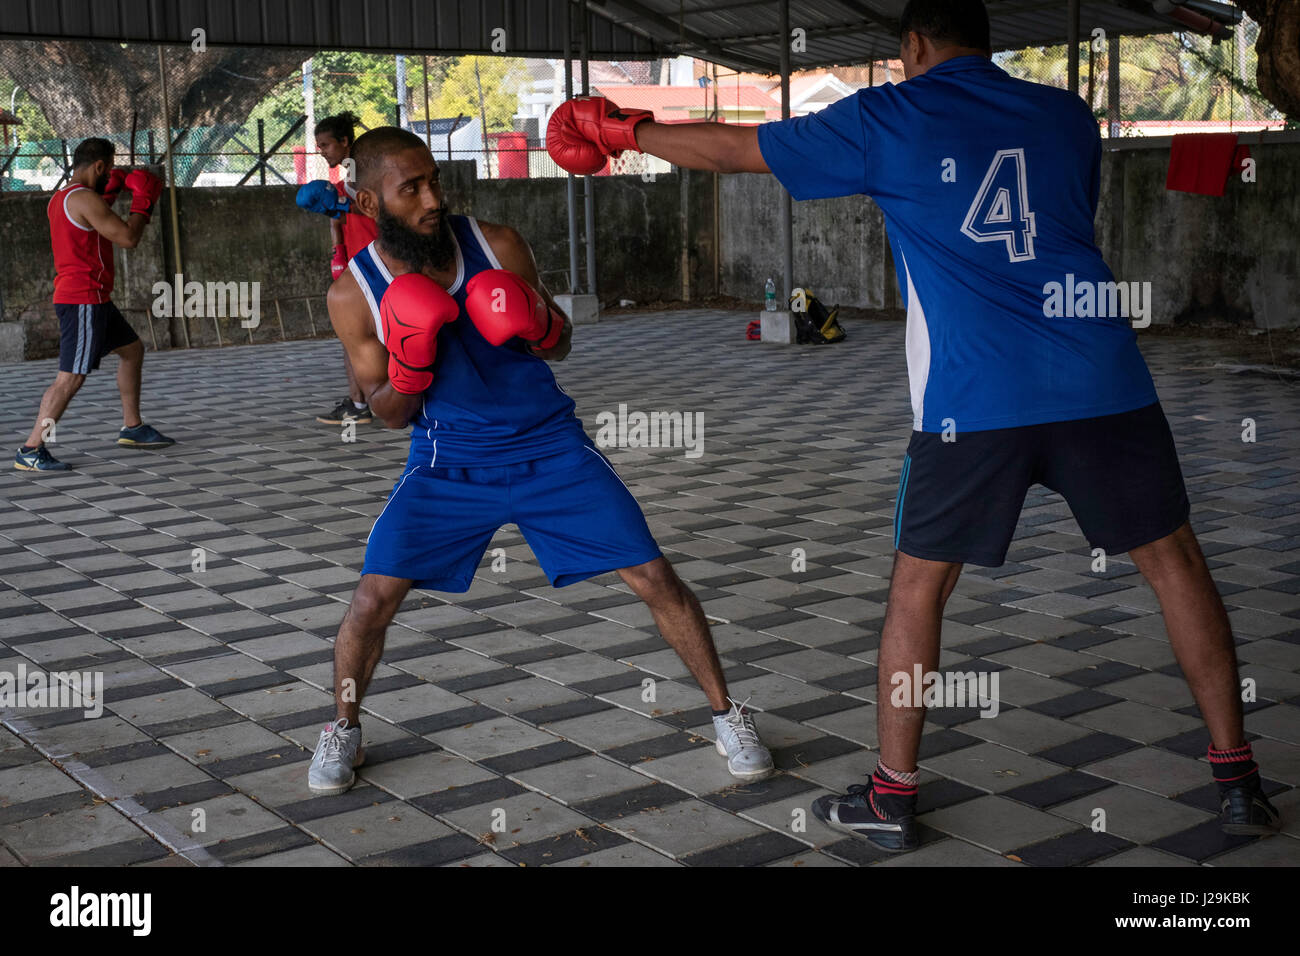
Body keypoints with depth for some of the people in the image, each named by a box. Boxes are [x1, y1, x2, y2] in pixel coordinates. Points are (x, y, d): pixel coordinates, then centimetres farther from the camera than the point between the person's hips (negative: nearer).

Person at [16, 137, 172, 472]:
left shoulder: (60, 198, 13)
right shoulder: (85, 199, -17)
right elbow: (128, 238, -20)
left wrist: (110, 195, 25)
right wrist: (142, 200, -5)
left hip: (93, 299, 11)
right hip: (84, 300, -11)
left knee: (133, 350, 22)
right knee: (71, 378, -11)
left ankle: (132, 428, 28)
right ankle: (30, 451, -11)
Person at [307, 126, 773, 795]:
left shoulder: (497, 245, -10)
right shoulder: (353, 294, -10)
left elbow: (561, 345, 1)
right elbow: (390, 415, -1)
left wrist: (539, 329, -23)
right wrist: (409, 369, -23)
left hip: (549, 445, 0)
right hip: (448, 462, 0)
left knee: (654, 579, -6)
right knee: (374, 596, -14)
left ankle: (726, 714, 15)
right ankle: (343, 732, 14)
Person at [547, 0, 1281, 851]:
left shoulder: (885, 121, 5)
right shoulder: (1067, 115, 15)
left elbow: (728, 148, 10)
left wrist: (622, 130, 25)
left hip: (974, 399, -2)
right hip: (1103, 382, 3)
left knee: (919, 587, 12)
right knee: (1174, 560, 14)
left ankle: (893, 796, 17)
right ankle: (1237, 780, 16)